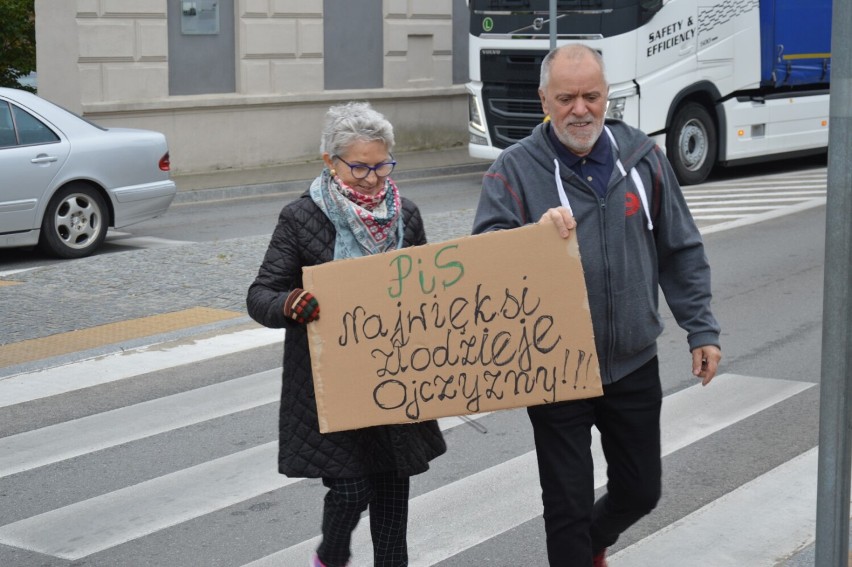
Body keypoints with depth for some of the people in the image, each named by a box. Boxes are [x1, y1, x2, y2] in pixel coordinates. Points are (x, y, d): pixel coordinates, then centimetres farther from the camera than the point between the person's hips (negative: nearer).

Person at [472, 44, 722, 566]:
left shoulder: (641, 157, 1)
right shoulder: (516, 169, -8)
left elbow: (681, 252, 7)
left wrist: (702, 329, 4)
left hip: (634, 366, 3)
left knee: (640, 492, 17)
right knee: (569, 504, 3)